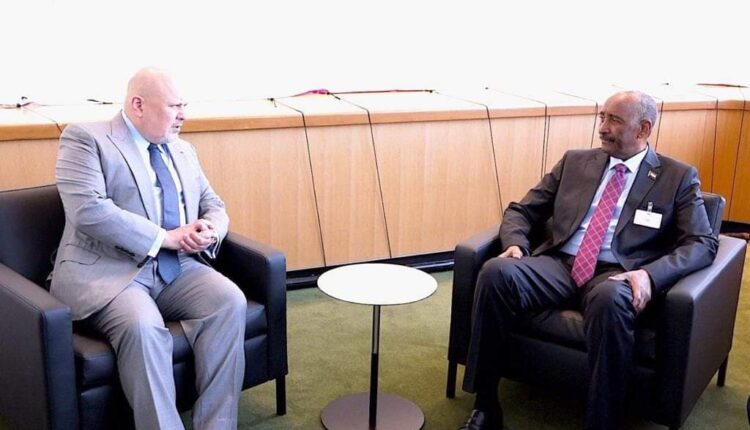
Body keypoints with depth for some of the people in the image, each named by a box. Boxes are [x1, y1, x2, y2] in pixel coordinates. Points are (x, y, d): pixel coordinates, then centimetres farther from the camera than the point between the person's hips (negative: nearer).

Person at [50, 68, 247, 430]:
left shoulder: (183, 150, 19)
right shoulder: (85, 139, -3)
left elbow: (214, 206, 20)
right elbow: (88, 210, -17)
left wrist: (208, 230, -6)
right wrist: (165, 238, -17)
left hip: (178, 268, 6)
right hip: (108, 270, -5)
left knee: (230, 301, -22)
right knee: (142, 325, -35)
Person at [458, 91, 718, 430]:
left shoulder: (678, 177, 9)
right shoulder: (575, 161, 18)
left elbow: (702, 243, 0)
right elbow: (521, 210, 17)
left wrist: (649, 274, -19)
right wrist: (515, 243, -7)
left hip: (616, 274, -3)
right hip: (559, 263, 3)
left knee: (610, 299, -40)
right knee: (495, 271, -27)